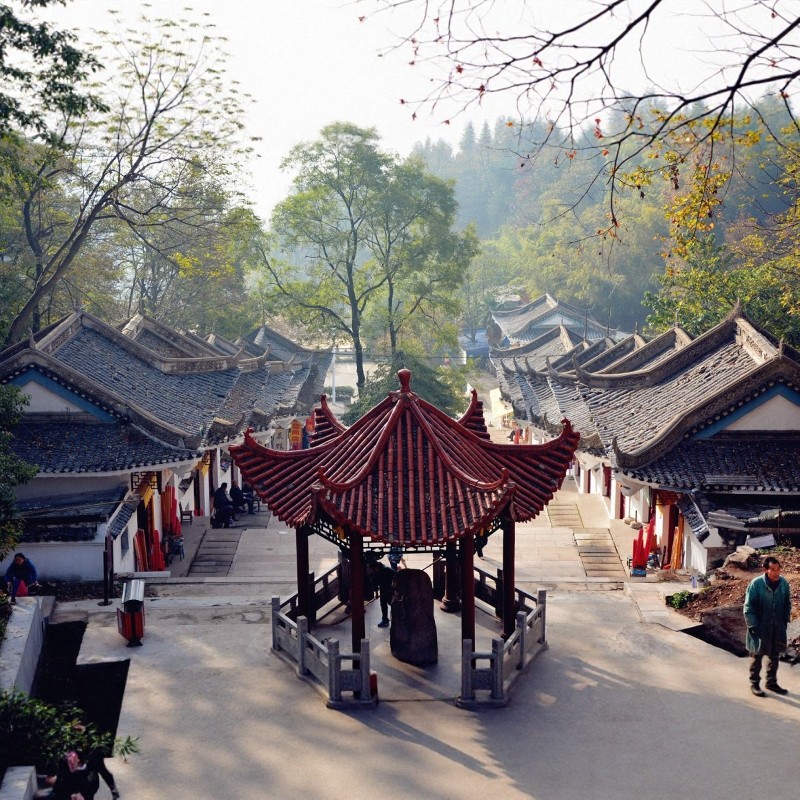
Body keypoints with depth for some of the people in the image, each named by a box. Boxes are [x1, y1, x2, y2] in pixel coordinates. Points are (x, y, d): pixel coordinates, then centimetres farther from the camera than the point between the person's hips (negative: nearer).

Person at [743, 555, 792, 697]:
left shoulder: (784, 583, -7)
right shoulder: (756, 584, -19)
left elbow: (787, 604, 8)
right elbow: (749, 607, -13)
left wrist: (785, 621, 4)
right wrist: (753, 626, -14)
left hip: (778, 628, 4)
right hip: (760, 628, -4)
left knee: (774, 656, 16)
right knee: (757, 655, 10)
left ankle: (772, 682, 32)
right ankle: (754, 683, 25)